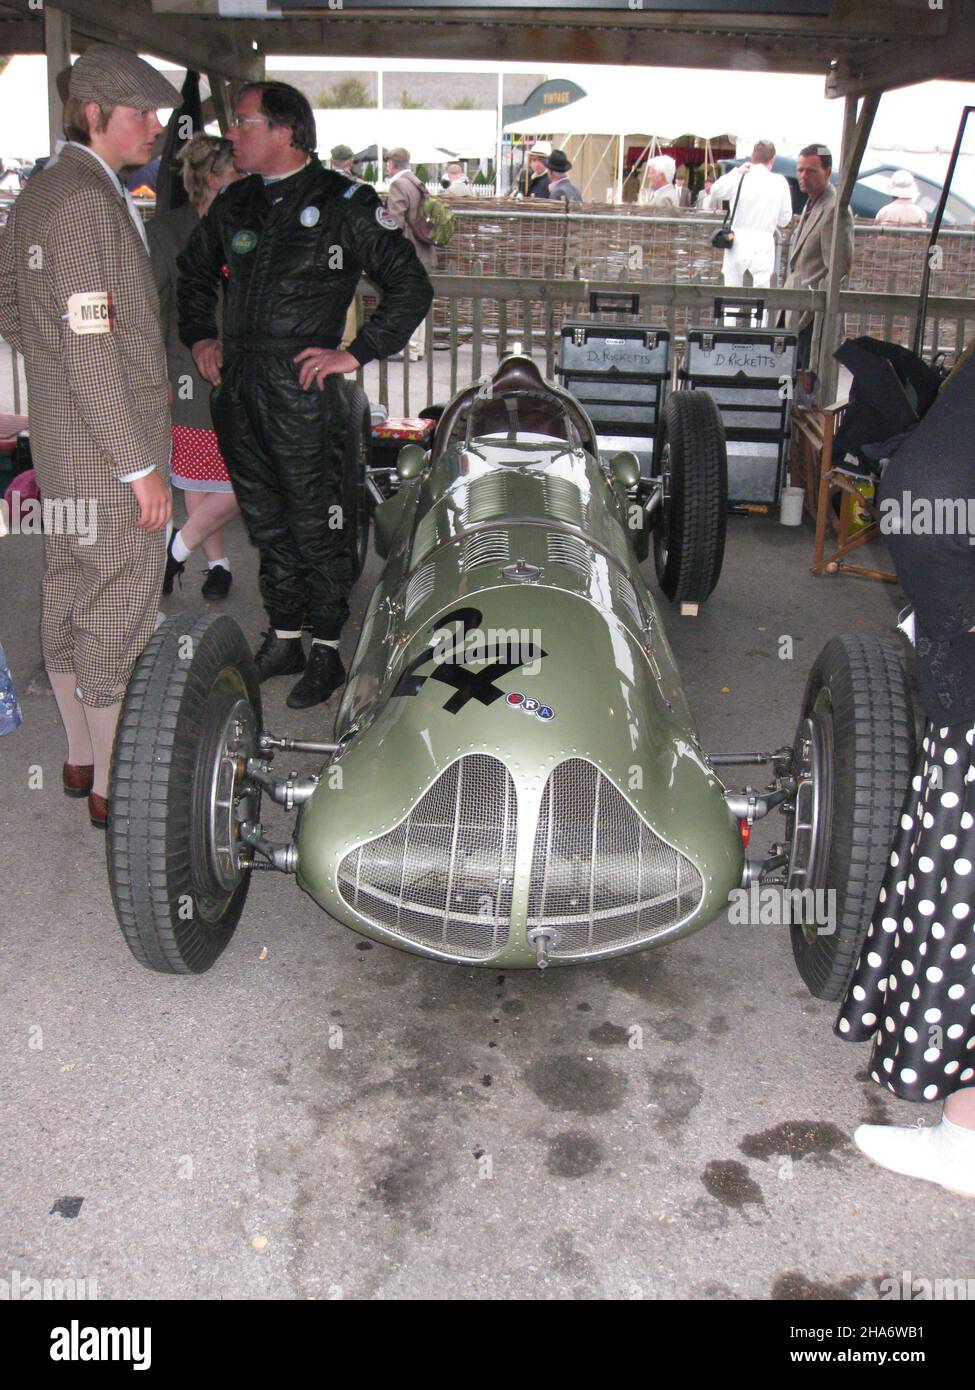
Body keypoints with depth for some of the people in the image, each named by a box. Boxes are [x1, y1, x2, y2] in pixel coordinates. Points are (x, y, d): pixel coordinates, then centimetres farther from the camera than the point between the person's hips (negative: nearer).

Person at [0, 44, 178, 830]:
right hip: (109, 446, -10)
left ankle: (79, 757, 32)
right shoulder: (88, 200, -18)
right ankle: (110, 787, 13)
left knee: (69, 599, 17)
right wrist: (140, 466, -21)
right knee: (118, 614, 0)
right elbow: (92, 347, -23)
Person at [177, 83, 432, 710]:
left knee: (316, 527, 1)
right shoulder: (236, 203, 13)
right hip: (236, 389, 6)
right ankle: (283, 639, 27)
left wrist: (357, 353, -10)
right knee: (267, 521, 14)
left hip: (302, 388, -6)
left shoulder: (343, 203, -5)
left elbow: (412, 286, -6)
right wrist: (199, 335, 16)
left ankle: (328, 650, 13)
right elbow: (194, 271, 30)